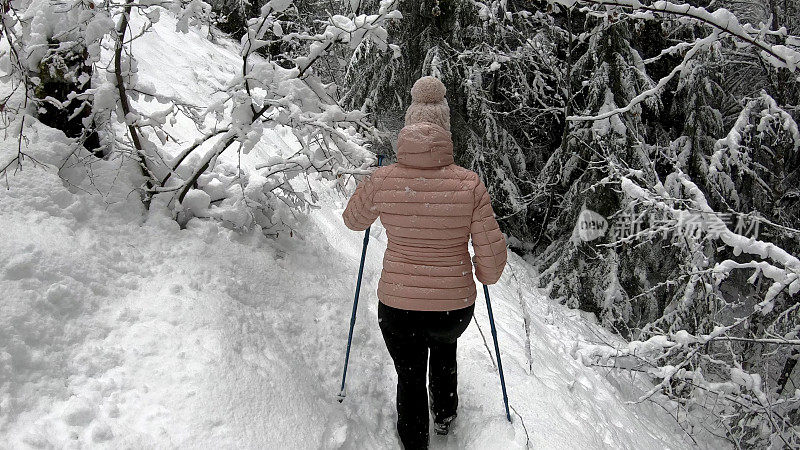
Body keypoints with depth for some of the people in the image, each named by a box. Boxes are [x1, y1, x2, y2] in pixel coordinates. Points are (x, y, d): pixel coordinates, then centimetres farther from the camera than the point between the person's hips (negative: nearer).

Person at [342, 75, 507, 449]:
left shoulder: (382, 181, -14)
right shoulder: (469, 184, -16)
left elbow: (353, 220, 7)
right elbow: (492, 253, -10)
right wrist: (486, 274, 12)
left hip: (397, 307, -1)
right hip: (455, 307, 1)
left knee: (409, 378, 24)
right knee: (444, 346, 36)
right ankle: (444, 416, 57)